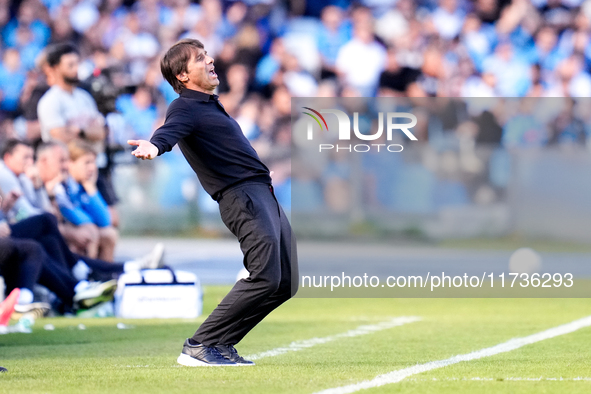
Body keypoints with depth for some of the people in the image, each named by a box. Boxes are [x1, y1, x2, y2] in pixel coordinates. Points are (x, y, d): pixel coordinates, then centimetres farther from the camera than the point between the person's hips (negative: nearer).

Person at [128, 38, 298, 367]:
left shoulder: (210, 105, 22)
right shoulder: (186, 108, -7)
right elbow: (170, 131, -30)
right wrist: (154, 146, -51)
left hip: (264, 194, 10)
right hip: (242, 195, -10)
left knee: (285, 283, 6)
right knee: (265, 277, -21)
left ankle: (220, 344, 7)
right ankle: (199, 347, -18)